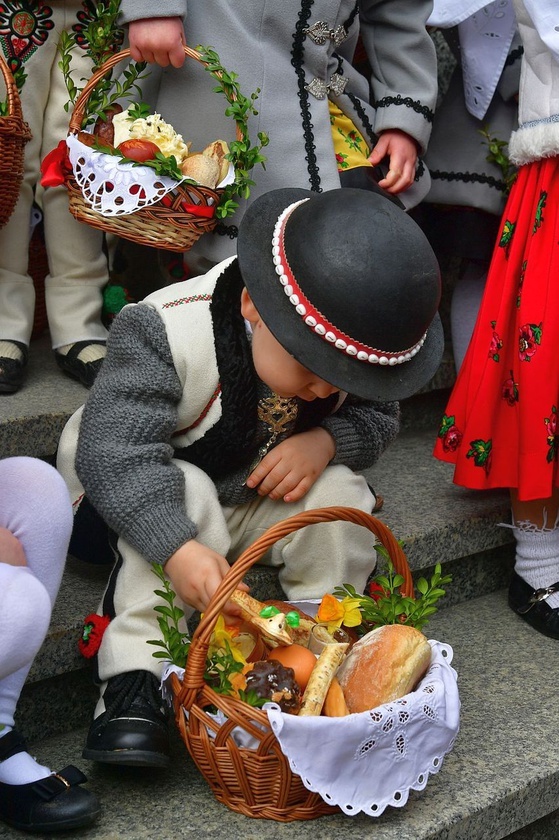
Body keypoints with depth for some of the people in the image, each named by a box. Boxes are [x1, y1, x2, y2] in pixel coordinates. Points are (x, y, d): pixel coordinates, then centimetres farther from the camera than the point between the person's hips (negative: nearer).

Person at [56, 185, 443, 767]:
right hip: (153, 501, -4)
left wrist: (326, 441, -27)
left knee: (339, 493, -20)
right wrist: (179, 549, -51)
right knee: (185, 493, -35)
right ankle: (132, 682, -33)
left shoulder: (346, 350, -17)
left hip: (265, 502, 4)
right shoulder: (167, 329, -34)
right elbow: (113, 452, -38)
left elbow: (376, 417, -2)